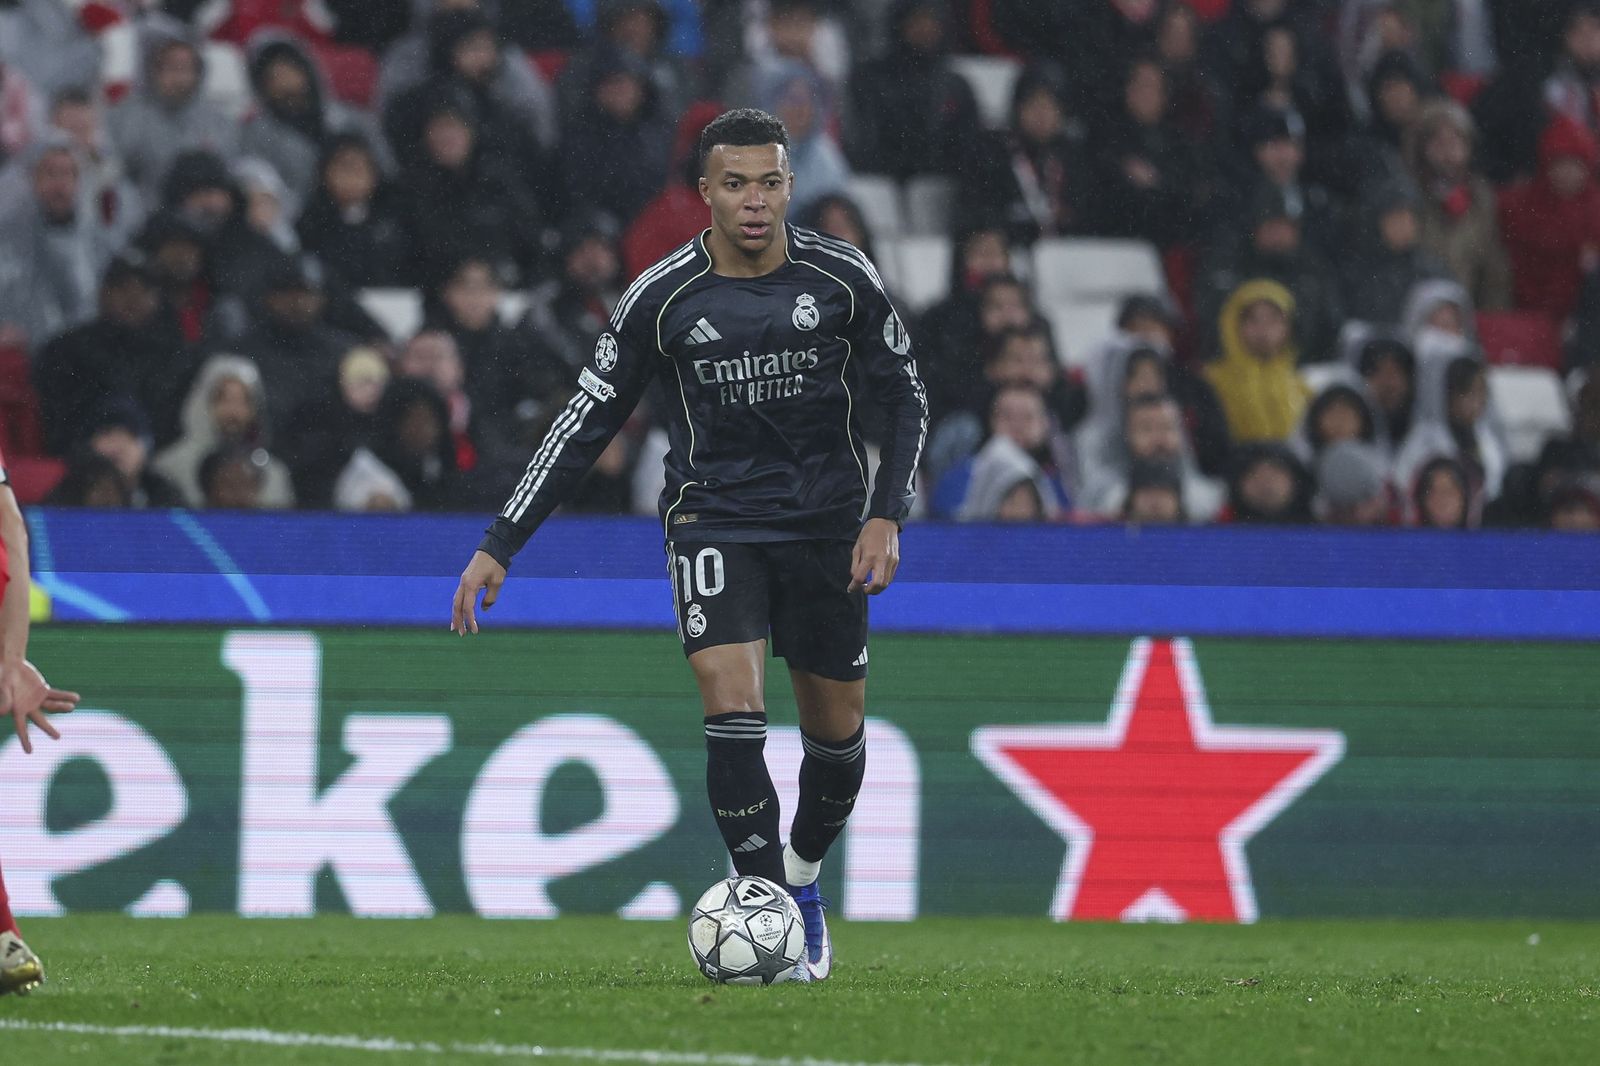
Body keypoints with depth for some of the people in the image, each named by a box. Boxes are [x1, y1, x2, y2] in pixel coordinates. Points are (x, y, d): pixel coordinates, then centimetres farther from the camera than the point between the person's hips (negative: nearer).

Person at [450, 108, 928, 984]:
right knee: (733, 709, -20)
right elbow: (587, 422, -1)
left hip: (825, 523, 2)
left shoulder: (843, 280, -6)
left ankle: (801, 876, 38)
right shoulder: (663, 298, -9)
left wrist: (886, 516, -8)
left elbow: (905, 400, 5)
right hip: (714, 522, -2)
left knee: (837, 731, 10)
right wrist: (500, 545, -4)